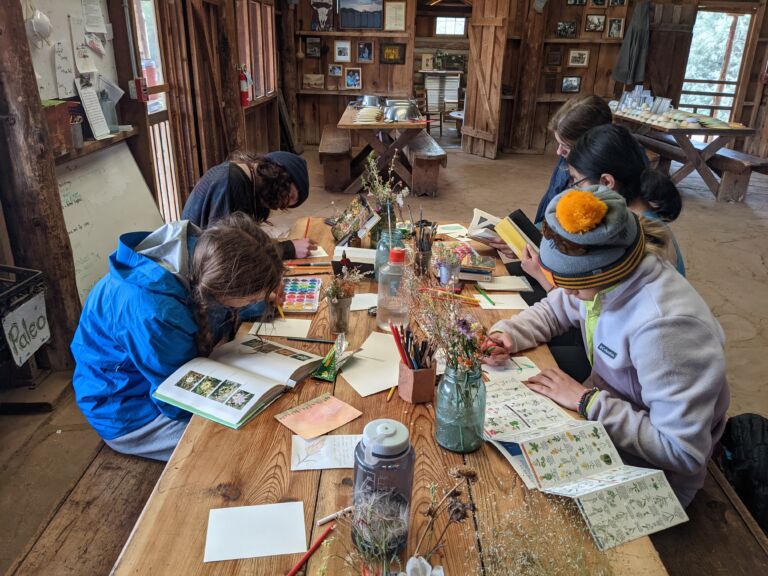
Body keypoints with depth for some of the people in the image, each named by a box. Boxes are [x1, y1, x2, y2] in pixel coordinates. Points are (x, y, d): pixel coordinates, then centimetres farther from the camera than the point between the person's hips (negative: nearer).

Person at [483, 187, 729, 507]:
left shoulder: (666, 327, -35)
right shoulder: (601, 276, -12)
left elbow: (683, 452, -33)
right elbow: (553, 309, 9)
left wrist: (586, 400, -27)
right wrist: (508, 333, -10)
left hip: (648, 477, -7)